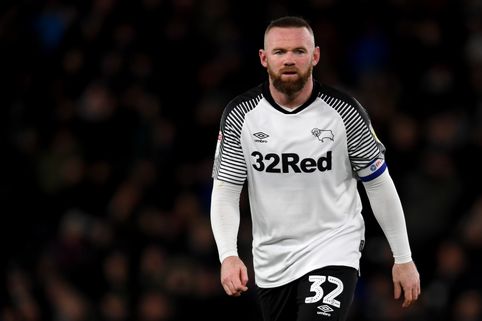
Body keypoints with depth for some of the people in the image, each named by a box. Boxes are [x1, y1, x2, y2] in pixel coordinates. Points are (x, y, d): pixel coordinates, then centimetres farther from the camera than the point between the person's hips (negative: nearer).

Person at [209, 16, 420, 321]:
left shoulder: (344, 111, -10)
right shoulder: (241, 114, -6)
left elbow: (379, 185, -1)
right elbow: (225, 192, -4)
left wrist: (403, 259, 2)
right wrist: (228, 256, -20)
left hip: (333, 251, -3)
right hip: (270, 260, 3)